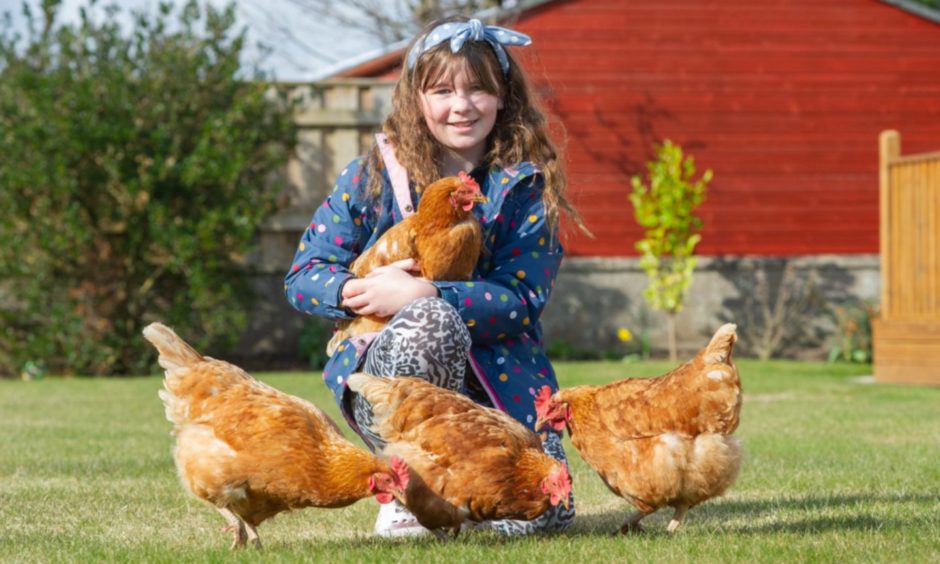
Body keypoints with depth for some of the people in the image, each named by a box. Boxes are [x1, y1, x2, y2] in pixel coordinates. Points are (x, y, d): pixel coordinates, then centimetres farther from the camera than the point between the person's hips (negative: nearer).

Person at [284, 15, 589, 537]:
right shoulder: (373, 176, 1)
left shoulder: (525, 185, 0)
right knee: (432, 320, -36)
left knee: (543, 513, -20)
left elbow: (522, 300, -10)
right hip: (386, 382, -1)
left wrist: (424, 295, -23)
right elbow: (304, 276, 1)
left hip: (495, 377, 1)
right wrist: (356, 291, -22)